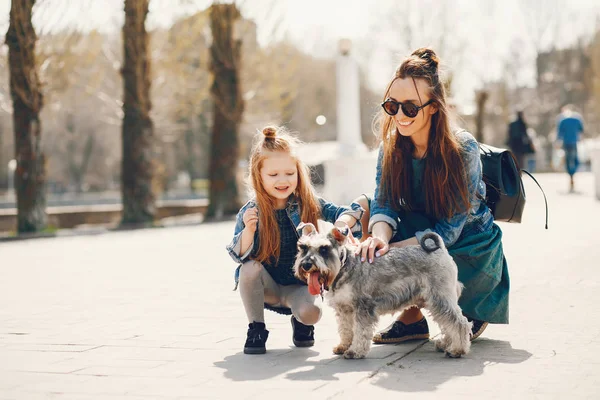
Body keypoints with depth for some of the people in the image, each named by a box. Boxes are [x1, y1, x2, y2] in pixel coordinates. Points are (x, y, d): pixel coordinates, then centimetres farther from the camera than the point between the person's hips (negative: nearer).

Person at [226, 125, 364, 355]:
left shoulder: (309, 204, -8)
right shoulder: (250, 212, -11)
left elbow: (350, 212, -12)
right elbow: (241, 257, -15)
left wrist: (341, 223, -36)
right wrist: (248, 230, -34)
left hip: (300, 285, 0)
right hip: (266, 285, 0)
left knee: (310, 312, -30)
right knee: (250, 269, -31)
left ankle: (299, 322, 11)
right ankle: (256, 330, -8)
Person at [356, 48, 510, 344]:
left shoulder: (463, 148, -24)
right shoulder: (391, 147, -8)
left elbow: (448, 230, -25)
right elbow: (384, 206, -15)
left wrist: (392, 249, -34)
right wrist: (380, 238, -39)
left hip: (472, 247, -5)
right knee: (365, 203, -20)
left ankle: (471, 311, 4)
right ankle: (412, 317, -6)